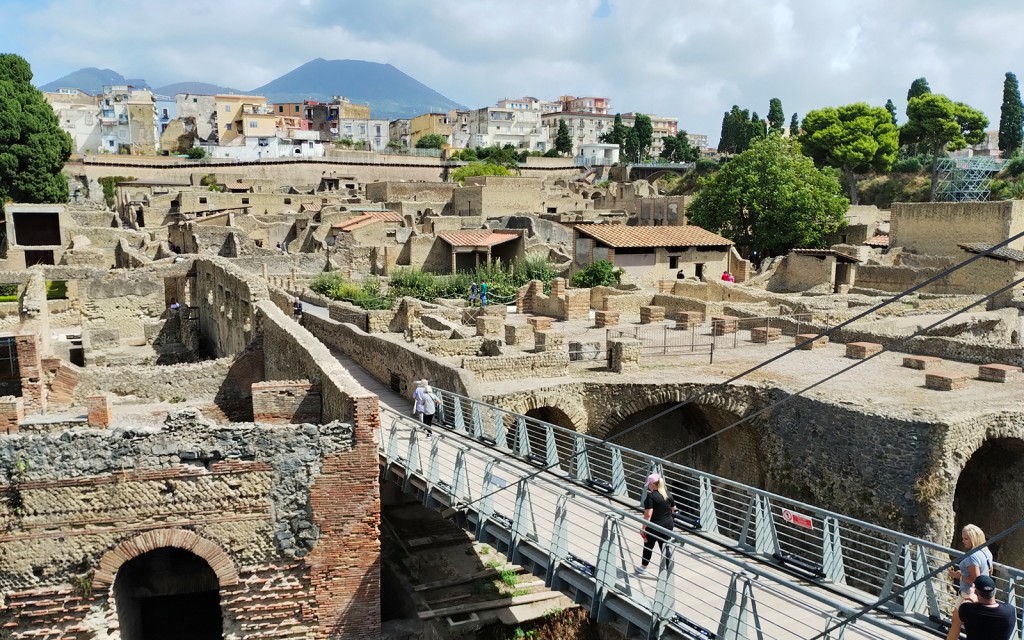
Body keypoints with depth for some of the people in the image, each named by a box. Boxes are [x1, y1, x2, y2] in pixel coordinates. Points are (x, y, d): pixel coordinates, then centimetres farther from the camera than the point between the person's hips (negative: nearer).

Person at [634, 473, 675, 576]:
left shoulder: (651, 496, -19)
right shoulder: (667, 493, 1)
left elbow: (648, 514, -23)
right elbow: (673, 508, 15)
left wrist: (643, 528, -16)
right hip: (668, 524, 5)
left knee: (648, 547, 15)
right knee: (665, 548, 12)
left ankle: (643, 568, 32)